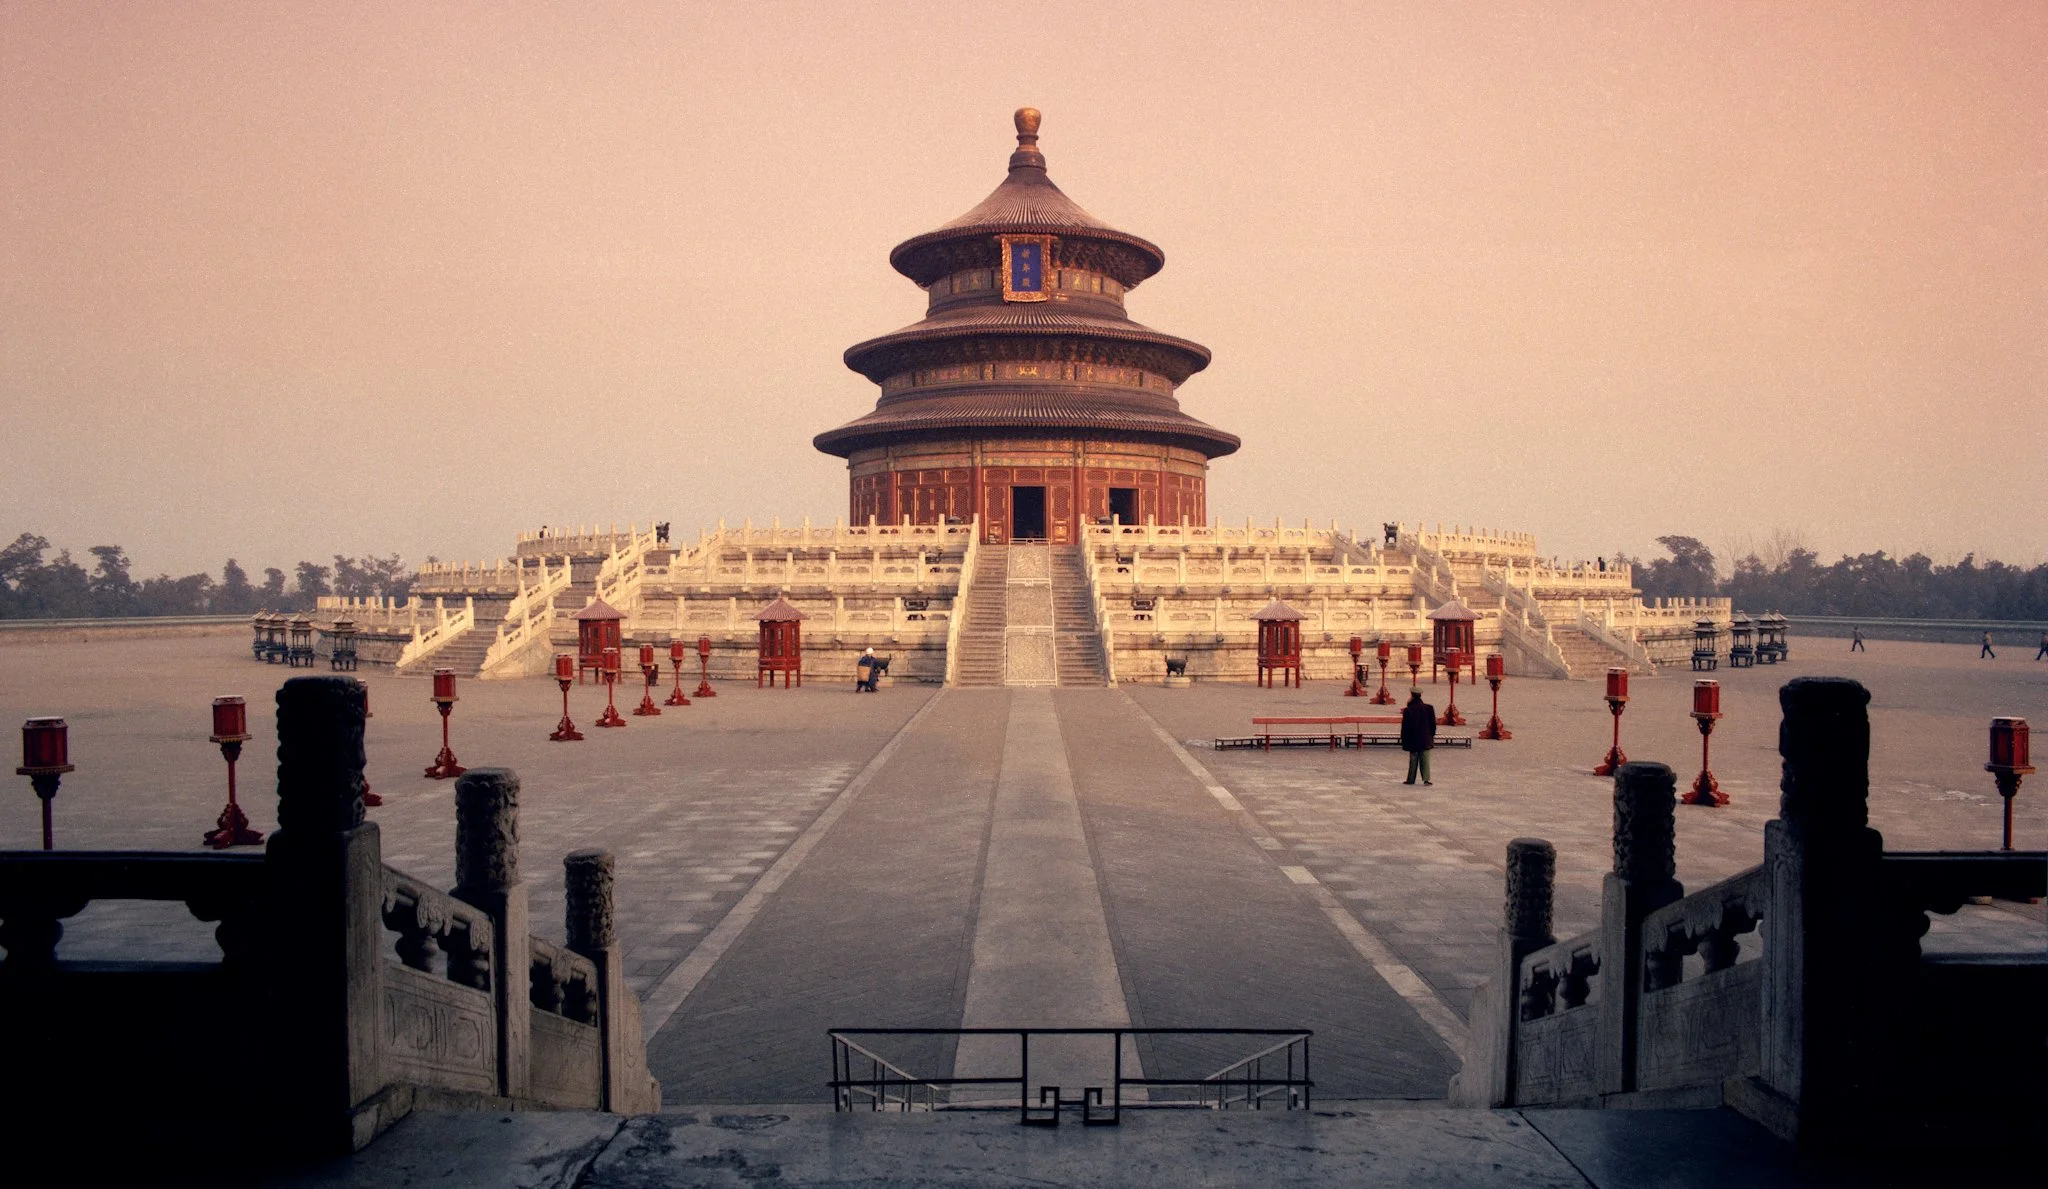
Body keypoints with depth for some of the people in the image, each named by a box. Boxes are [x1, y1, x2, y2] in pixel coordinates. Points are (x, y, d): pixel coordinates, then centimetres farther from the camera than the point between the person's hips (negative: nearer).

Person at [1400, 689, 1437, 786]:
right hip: (1426, 739, 2)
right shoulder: (1429, 708, -2)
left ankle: (1411, 779, 13)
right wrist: (1432, 736, 16)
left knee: (1413, 760, 8)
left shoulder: (1408, 710, -11)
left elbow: (1405, 726, -7)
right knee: (1425, 759, 4)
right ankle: (1426, 778, -6)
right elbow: (1433, 723, 4)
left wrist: (1404, 740, 2)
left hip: (1413, 740, -2)